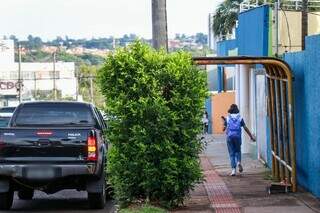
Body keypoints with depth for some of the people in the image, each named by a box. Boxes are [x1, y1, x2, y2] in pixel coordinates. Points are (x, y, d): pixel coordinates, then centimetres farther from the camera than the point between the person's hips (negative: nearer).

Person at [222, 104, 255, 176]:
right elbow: (245, 128, -1)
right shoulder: (240, 118, 3)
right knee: (237, 151, 19)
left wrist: (224, 120, 24)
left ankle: (233, 169, -4)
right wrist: (251, 136, 3)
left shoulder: (227, 119, 3)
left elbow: (224, 129, 9)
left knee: (231, 153, 4)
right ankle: (238, 162, -9)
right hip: (237, 137, 1)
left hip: (230, 137, 0)